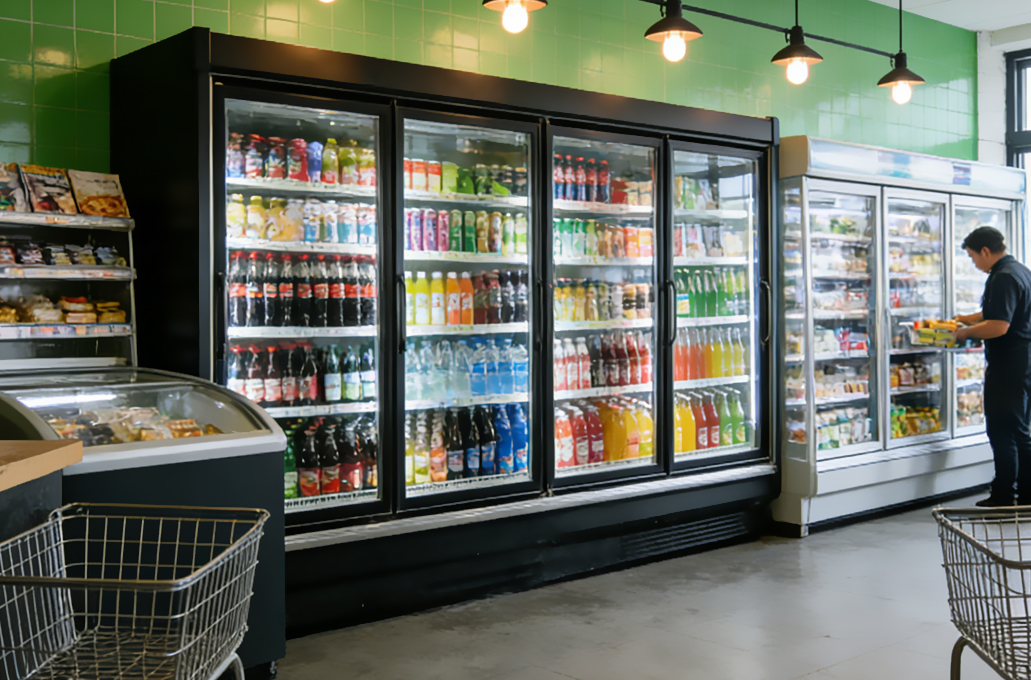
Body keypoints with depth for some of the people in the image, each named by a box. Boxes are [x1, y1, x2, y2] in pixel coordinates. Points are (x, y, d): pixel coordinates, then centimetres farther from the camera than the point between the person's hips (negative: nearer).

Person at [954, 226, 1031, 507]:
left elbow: (999, 326, -26)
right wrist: (966, 319, 25)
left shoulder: (1003, 278, -18)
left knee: (1002, 432, -3)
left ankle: (1003, 499, 2)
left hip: (1007, 366, -10)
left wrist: (967, 332, -11)